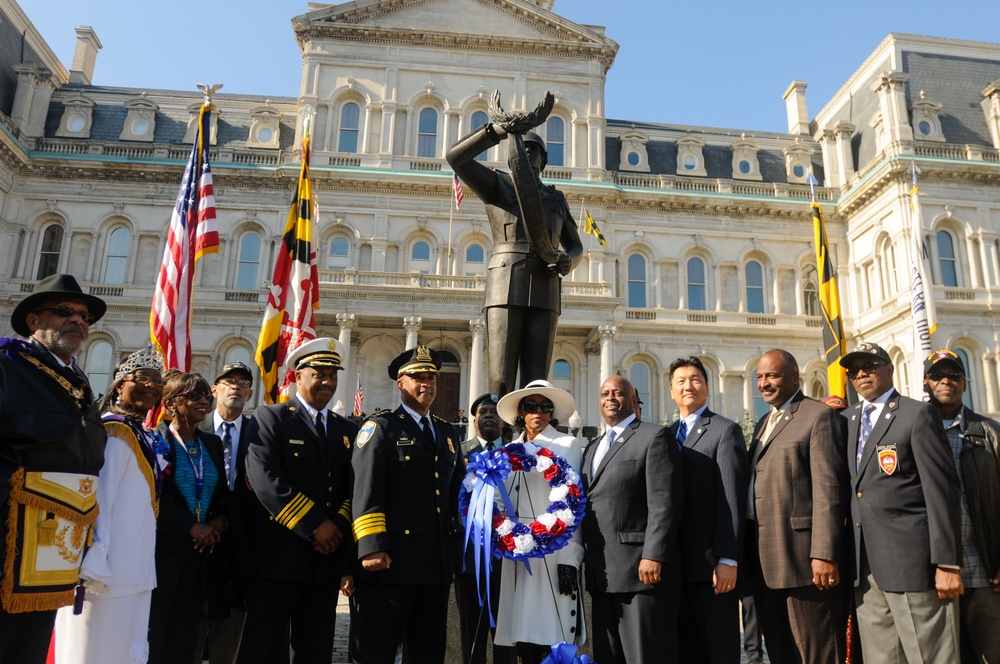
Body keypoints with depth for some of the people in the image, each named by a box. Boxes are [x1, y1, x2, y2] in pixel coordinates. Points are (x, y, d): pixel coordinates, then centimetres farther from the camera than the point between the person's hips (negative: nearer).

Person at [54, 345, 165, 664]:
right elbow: (96, 502, -21)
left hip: (135, 572, 9)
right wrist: (94, 566, -23)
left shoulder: (145, 438, 13)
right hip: (109, 571, -9)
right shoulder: (112, 434, -15)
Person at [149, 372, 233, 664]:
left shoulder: (212, 444, 13)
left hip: (201, 553, 5)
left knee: (185, 638, 10)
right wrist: (192, 527, -15)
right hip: (164, 550, -5)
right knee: (152, 634, 4)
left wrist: (218, 522, -6)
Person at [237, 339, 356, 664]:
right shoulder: (270, 418, -3)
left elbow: (354, 487, 7)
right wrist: (314, 525, -17)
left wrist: (339, 526, -11)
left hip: (326, 560, 5)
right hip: (276, 557, -5)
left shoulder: (348, 429, 13)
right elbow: (266, 481, -16)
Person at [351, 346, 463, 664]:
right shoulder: (380, 427, -1)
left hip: (437, 564, 6)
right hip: (391, 562, -6)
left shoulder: (448, 433, 17)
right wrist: (371, 548, -19)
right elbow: (366, 491, -11)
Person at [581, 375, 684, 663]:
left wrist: (653, 556, -20)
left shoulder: (655, 436, -2)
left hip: (643, 569, -7)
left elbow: (664, 503, -12)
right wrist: (586, 561, 13)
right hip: (602, 576, 8)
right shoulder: (593, 447, 22)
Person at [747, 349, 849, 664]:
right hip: (765, 561, 8)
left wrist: (824, 554, -21)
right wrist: (750, 555, 13)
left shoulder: (819, 416, -6)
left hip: (802, 555, -8)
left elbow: (828, 489, -15)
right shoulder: (764, 423, 19)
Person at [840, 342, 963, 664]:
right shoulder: (847, 419, 17)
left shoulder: (918, 414, -1)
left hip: (911, 561, -5)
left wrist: (947, 563, -12)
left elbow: (943, 491, -7)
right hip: (865, 566, 5)